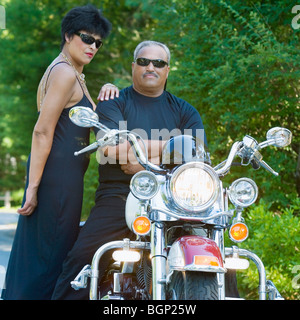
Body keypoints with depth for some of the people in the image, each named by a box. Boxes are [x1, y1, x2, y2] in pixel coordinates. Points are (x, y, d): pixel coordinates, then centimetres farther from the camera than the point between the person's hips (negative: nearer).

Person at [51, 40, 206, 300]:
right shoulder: (113, 103, 13)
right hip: (120, 194, -2)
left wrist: (148, 162, -9)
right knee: (82, 257, -21)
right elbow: (113, 146, -6)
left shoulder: (185, 111, 20)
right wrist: (166, 145, -6)